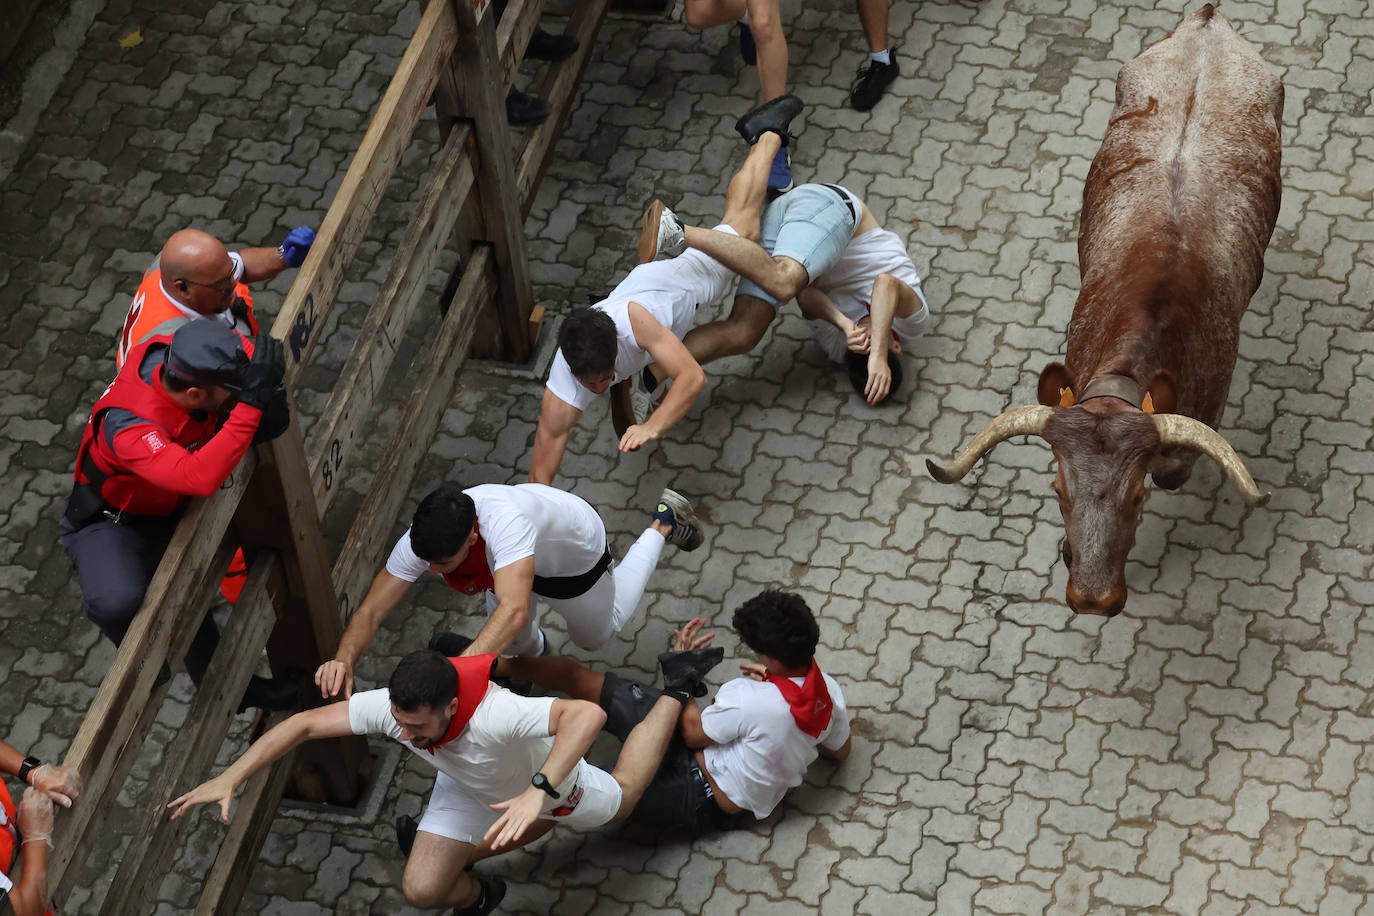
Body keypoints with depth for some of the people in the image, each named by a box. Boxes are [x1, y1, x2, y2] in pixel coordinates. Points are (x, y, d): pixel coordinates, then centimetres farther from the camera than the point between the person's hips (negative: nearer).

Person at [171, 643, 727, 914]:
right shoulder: (393, 707, -38)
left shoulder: (494, 714, -53)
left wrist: (537, 792, -75)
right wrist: (229, 780, -35)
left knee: (622, 798, 27)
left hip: (548, 776, -3)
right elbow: (305, 724, -28)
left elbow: (588, 714, -66)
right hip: (467, 790, 3)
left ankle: (676, 688, 44)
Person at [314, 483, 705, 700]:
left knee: (596, 635, 25)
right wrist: (344, 659, -56)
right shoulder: (420, 542, -36)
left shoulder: (503, 521, -54)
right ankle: (534, 649, 51)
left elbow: (514, 610, -65)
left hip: (576, 556, -4)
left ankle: (663, 524, 41)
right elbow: (370, 611, -34)